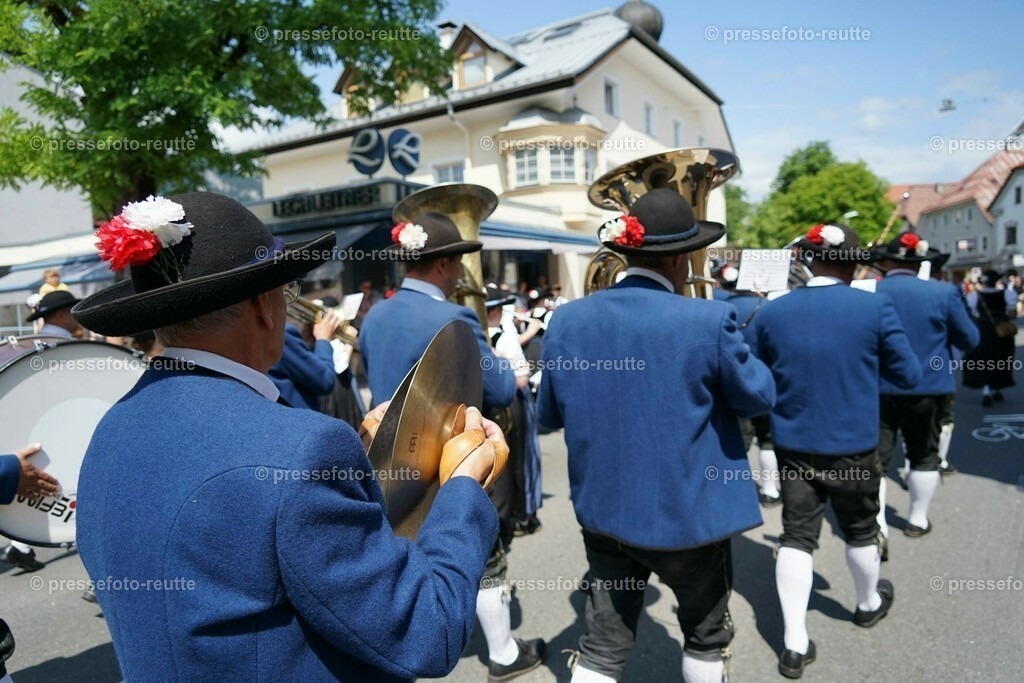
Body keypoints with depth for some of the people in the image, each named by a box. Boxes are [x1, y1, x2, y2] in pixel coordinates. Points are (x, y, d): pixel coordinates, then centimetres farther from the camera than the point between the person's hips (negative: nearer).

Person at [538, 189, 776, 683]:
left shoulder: (567, 320, -7)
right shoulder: (709, 320, -20)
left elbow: (548, 415, 3)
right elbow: (759, 396, -5)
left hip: (604, 513, 3)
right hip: (691, 514, -3)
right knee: (706, 635, 24)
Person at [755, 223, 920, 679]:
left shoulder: (771, 312, -5)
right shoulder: (875, 307, -12)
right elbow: (910, 376, -3)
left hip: (793, 445, 1)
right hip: (854, 445, -1)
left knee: (796, 537, 6)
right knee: (860, 530, 21)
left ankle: (795, 644, 8)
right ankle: (869, 604, 47)